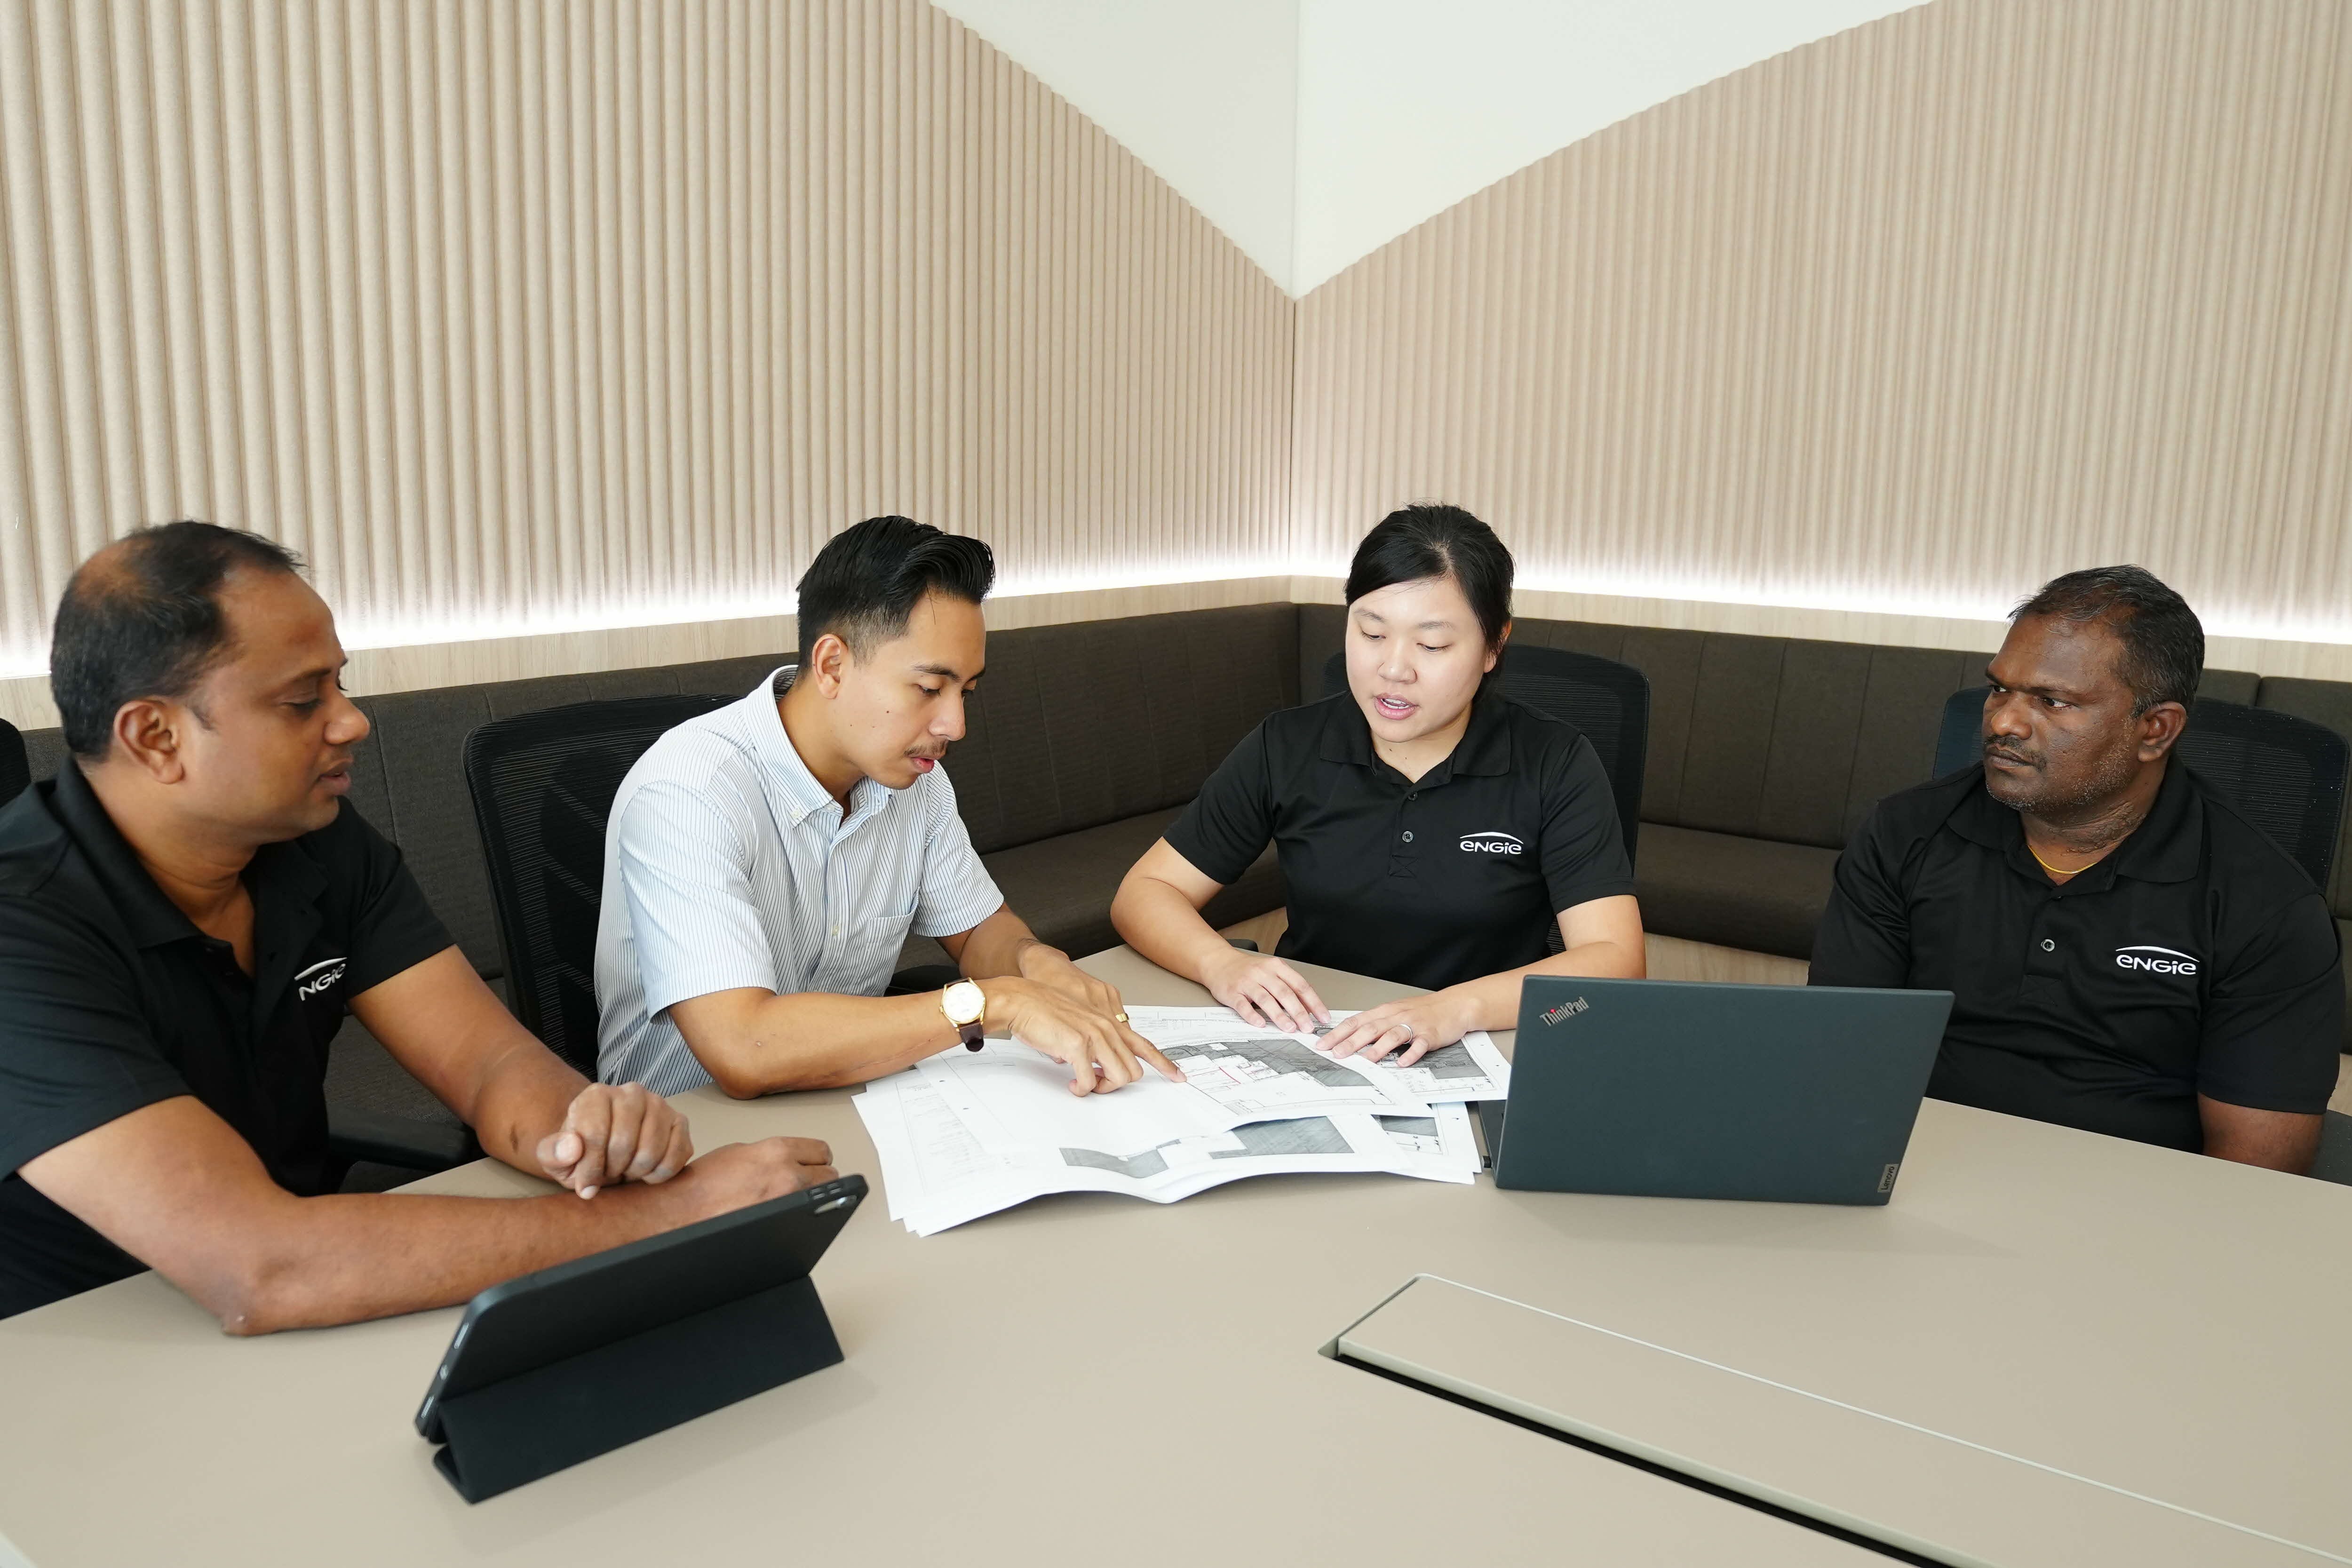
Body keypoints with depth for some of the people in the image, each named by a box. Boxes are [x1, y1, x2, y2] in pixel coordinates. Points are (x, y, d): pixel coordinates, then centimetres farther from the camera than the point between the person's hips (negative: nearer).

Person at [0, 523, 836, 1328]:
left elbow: (493, 1064, -6)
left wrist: (574, 1137, -29)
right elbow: (258, 1273, -32)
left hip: (300, 1357, 5)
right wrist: (667, 1212, -31)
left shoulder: (324, 846, -2)